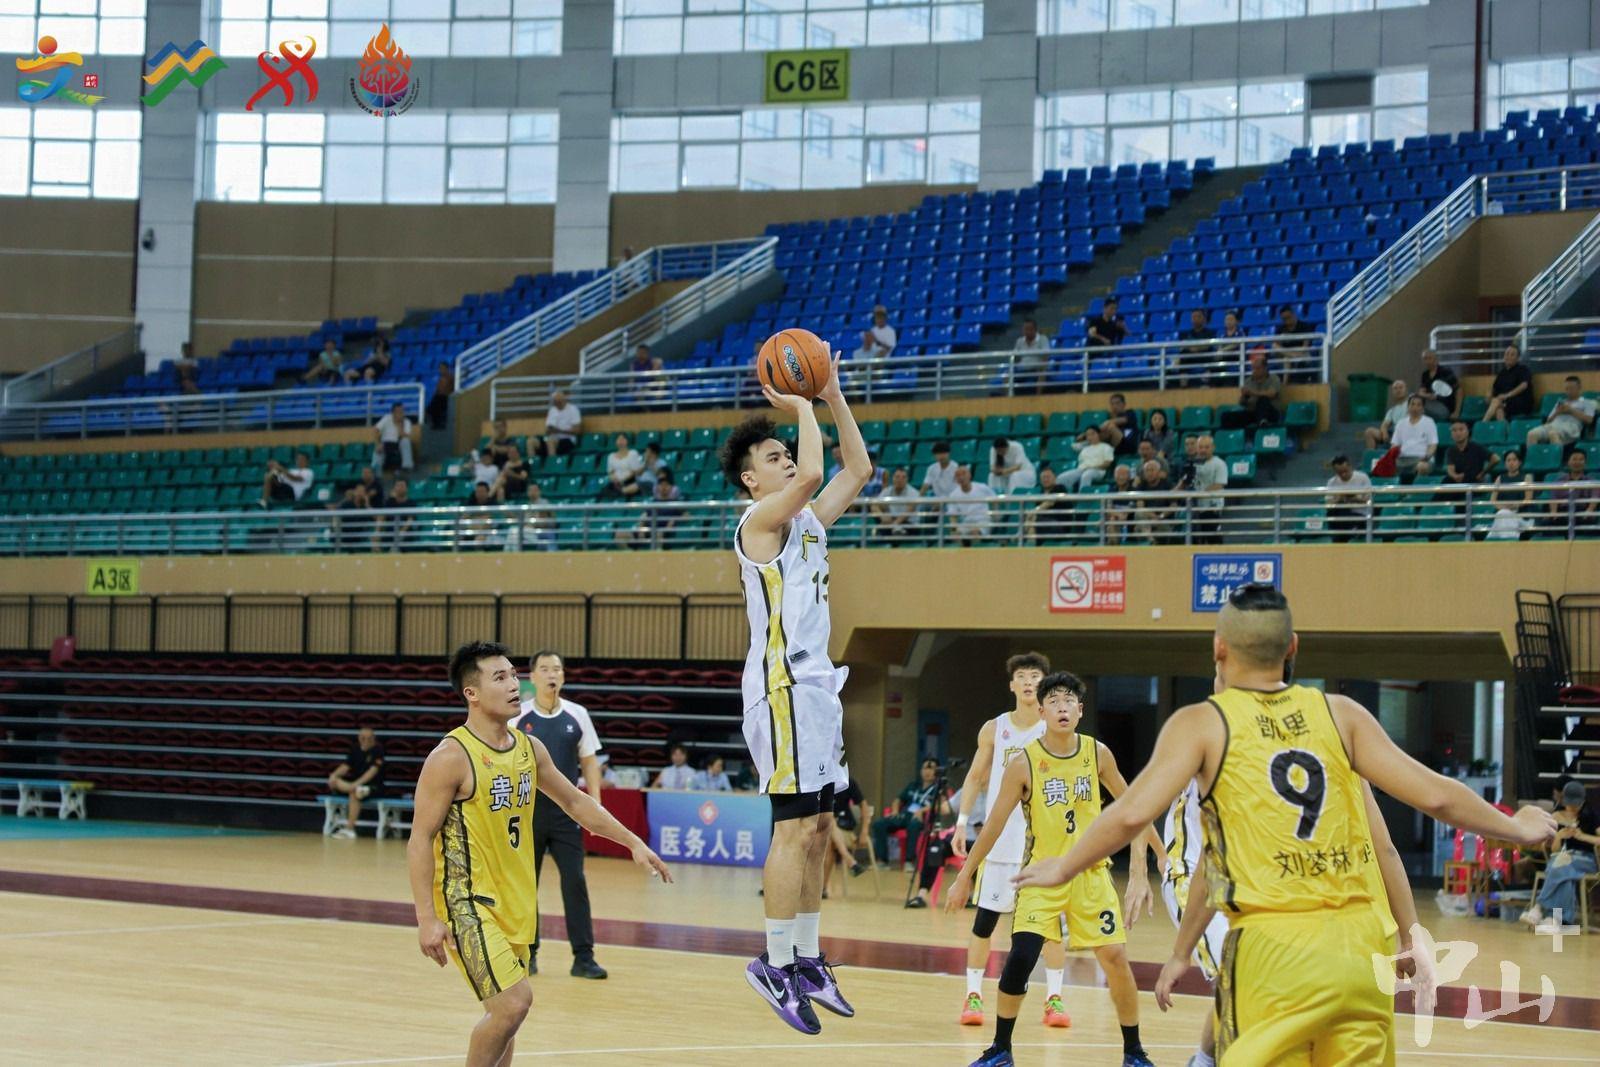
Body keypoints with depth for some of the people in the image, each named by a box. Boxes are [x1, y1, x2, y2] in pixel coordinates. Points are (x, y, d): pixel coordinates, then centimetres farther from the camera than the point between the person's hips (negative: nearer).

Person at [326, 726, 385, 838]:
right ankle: (359, 790, -38)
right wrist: (334, 775, -19)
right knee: (333, 782, -18)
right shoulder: (355, 749, 6)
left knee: (353, 793, -35)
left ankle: (349, 829, -31)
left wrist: (357, 783, -33)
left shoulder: (378, 749, -11)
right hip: (355, 783, 6)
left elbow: (373, 770, -22)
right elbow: (346, 766, 2)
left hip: (374, 786, -6)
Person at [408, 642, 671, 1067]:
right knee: (513, 1002, -19)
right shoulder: (452, 757, -16)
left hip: (514, 902, 8)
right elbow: (420, 840, -15)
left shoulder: (529, 748, 6)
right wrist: (427, 917, -22)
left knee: (505, 1013, 12)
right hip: (468, 900, -8)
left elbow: (574, 800, 20)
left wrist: (633, 843, 14)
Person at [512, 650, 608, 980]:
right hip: (526, 810, -1)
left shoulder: (577, 716, 3)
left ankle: (583, 957, -3)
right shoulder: (517, 717, -1)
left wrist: (596, 804, 0)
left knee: (575, 881, -5)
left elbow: (589, 761, 9)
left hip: (566, 811, 1)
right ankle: (526, 953, 17)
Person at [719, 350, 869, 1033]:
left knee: (818, 826, 10)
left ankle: (807, 960, 15)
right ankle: (776, 964, -8)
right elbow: (812, 473, -26)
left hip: (815, 683, 9)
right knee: (796, 827, -11)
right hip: (782, 686, -9)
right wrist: (802, 409, -11)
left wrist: (834, 396, 14)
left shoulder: (809, 519, 17)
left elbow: (857, 469, 21)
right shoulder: (760, 522, -9)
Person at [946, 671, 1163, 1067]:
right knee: (1020, 956, -15)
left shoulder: (1098, 754, -4)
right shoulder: (1024, 763, -11)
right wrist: (965, 877, -2)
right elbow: (995, 823, -5)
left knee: (1115, 956, -4)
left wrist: (1159, 852, 12)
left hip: (1090, 873, 2)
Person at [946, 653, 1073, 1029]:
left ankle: (1054, 998, 7)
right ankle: (973, 995, 10)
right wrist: (962, 821, 2)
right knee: (985, 916, 1)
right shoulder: (994, 729, 3)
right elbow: (975, 778, 10)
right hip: (1000, 835, 1)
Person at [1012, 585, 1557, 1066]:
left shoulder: (1202, 724, 1)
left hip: (1273, 947, -3)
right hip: (1358, 943, 4)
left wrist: (1064, 869, 7)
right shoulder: (1341, 714, 9)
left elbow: (1133, 814, -10)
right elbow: (1435, 796, 7)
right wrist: (1516, 829, 23)